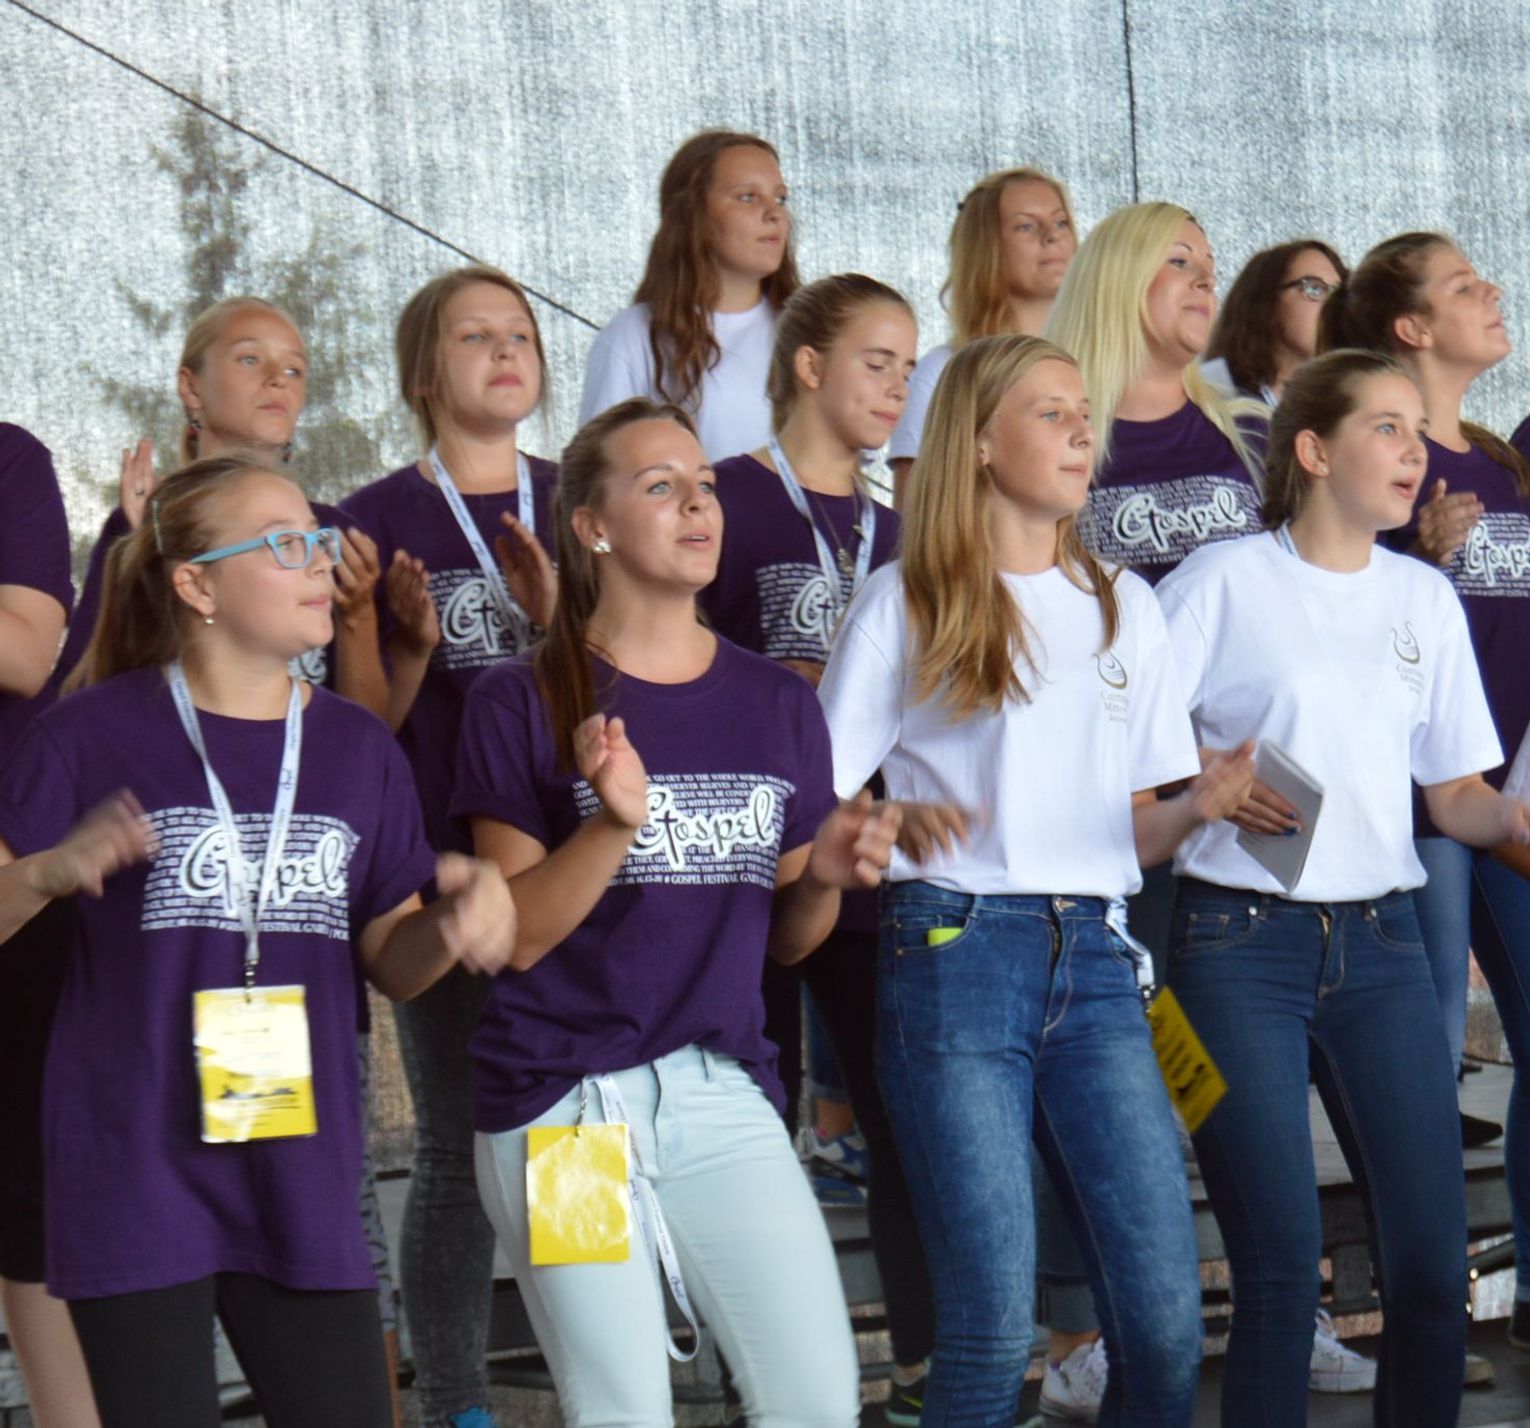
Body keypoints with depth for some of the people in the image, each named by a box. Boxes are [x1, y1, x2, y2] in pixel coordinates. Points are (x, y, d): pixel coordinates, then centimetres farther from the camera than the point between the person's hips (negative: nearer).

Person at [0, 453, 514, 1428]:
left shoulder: (357, 748, 7)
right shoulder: (97, 735, -6)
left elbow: (391, 961, 12)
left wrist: (462, 915, -9)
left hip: (300, 1174, 4)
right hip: (135, 1166, -4)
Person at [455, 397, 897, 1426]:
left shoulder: (777, 703, 10)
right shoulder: (525, 702, -2)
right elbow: (516, 934, -7)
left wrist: (826, 875, -6)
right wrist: (615, 822, -22)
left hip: (723, 1092, 4)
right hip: (561, 1104, -4)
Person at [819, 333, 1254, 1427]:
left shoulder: (1123, 605, 18)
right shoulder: (908, 602, 5)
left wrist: (1200, 805, -3)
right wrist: (898, 822, -18)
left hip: (1094, 960, 4)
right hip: (956, 954, -4)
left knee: (1167, 1322, -5)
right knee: (992, 1330, -9)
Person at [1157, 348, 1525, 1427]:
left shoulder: (1427, 598, 14)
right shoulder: (1224, 581, -1)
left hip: (1380, 942, 5)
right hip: (1242, 942, -4)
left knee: (1433, 1259, -1)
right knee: (1282, 1265, -8)